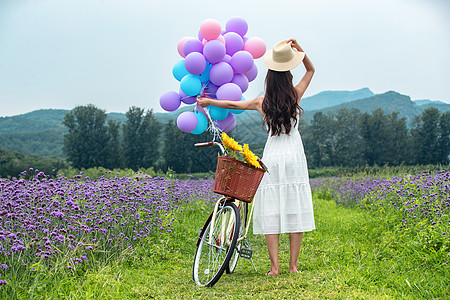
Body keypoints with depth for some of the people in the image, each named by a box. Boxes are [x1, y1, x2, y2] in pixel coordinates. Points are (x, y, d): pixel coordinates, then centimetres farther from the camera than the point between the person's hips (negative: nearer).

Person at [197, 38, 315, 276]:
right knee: (294, 210, 3)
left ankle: (274, 266, -2)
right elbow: (311, 70, 13)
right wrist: (299, 49, 1)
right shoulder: (295, 96, -1)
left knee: (271, 212, 1)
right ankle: (293, 264, 5)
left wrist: (209, 101, 26)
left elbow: (233, 104, 12)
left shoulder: (262, 103, 0)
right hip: (294, 158, 0)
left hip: (272, 158, 0)